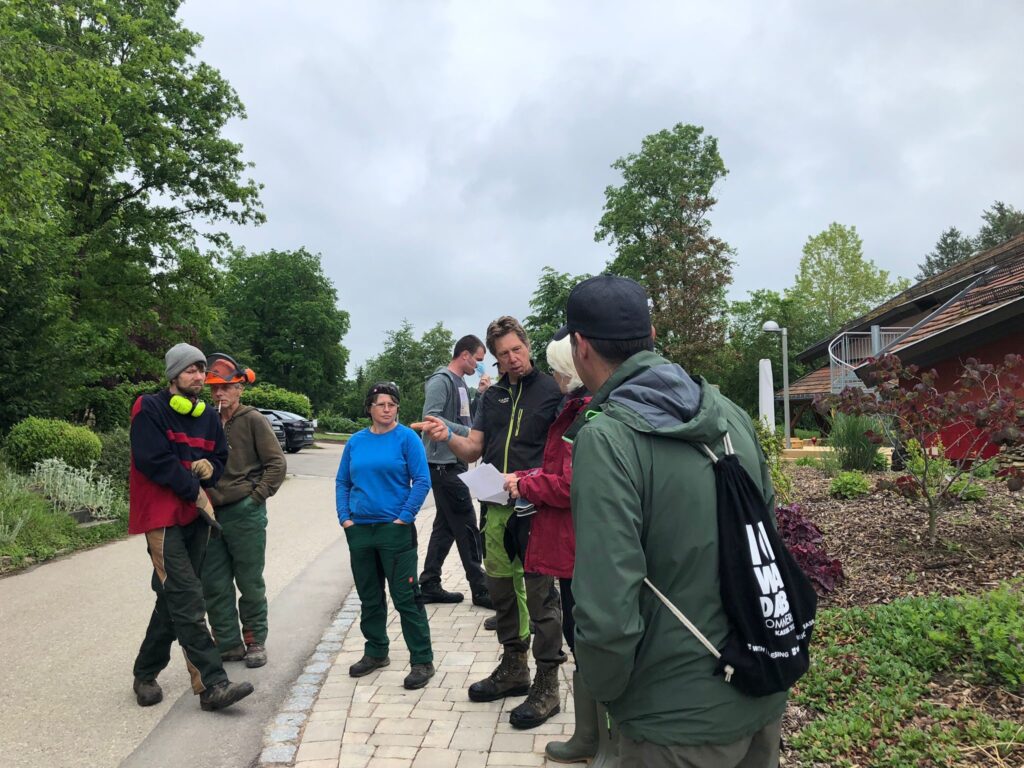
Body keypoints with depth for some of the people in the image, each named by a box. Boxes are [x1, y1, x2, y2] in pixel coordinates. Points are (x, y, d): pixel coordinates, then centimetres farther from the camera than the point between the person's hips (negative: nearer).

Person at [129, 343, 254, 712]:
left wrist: (211, 468, -5)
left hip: (196, 516, 7)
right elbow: (154, 460, -16)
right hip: (162, 517, -7)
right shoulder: (150, 409, -8)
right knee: (188, 602, -12)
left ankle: (145, 674, 31)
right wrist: (196, 491, -10)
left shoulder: (208, 416, 12)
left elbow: (220, 456, 19)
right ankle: (213, 684, -12)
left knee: (174, 599, 15)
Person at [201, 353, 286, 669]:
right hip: (210, 513, 5)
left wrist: (257, 495, -10)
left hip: (245, 513, -4)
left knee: (250, 583, 8)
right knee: (214, 585, 10)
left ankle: (255, 642, 22)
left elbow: (277, 463, -7)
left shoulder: (253, 420, -6)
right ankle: (228, 643, 23)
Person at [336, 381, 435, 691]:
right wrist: (344, 517, 2)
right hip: (359, 529, 5)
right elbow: (342, 482, 13)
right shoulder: (356, 441, 8)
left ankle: (422, 661, 8)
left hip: (396, 529, -5)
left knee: (405, 597, -2)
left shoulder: (407, 437, -6)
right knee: (369, 596, 16)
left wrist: (404, 517, -14)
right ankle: (375, 652, 33)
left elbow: (422, 481, -10)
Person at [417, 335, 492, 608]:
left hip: (455, 463, 10)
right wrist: (468, 432, -21)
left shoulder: (461, 383, 17)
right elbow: (431, 417, -21)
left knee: (446, 525, 13)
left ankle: (429, 585, 20)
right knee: (466, 525, -5)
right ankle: (480, 589, 3)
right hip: (443, 462, -10)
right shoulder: (441, 381, -11)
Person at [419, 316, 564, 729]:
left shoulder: (552, 390, -3)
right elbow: (473, 450, 13)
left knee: (541, 594, 0)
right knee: (500, 587, 15)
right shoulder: (492, 396, 14)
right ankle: (514, 668, 33)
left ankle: (547, 685, 13)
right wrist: (447, 437, -8)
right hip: (498, 508, 6)